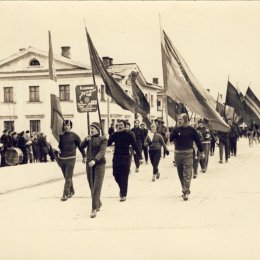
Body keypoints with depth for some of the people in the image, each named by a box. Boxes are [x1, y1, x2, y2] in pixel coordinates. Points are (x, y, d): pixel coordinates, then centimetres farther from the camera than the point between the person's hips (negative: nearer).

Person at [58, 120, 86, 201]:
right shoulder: (61, 136, 6)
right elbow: (59, 146, 13)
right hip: (62, 159, 4)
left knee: (68, 178, -8)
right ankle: (71, 191, 29)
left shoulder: (74, 136, -4)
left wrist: (84, 156, 5)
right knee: (67, 177, 14)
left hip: (71, 159, -4)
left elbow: (80, 146, 1)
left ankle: (65, 194, -9)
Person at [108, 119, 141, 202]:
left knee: (124, 177, -3)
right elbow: (108, 143, 5)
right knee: (116, 175, 7)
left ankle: (123, 194, 6)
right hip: (116, 157, 4)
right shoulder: (115, 135, 5)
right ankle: (122, 189, 35)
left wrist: (139, 156, -10)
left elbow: (135, 146, -6)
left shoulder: (129, 135, -5)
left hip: (125, 158, -4)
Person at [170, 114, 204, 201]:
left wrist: (201, 152, 8)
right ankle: (185, 189, 24)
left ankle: (186, 192, -11)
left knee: (187, 174, -9)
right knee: (180, 173, 10)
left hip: (188, 154, -3)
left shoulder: (191, 130, -2)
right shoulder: (176, 130, 4)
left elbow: (197, 141, 4)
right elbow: (170, 139, -4)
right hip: (178, 154, 4)